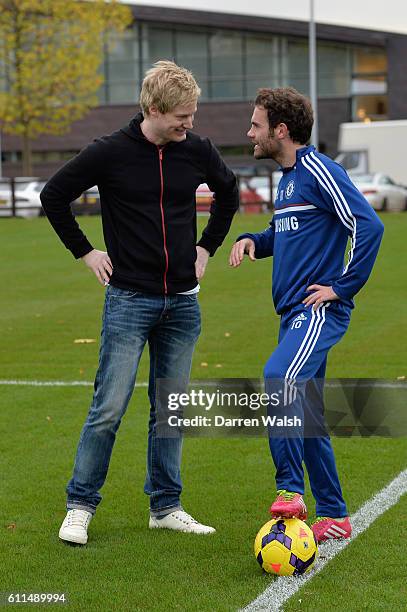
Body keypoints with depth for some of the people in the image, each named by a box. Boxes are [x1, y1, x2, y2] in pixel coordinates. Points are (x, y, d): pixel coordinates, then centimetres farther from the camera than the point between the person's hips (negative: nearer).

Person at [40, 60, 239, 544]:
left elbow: (229, 193, 22)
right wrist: (85, 252, 0)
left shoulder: (197, 151, 2)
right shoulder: (110, 153, -9)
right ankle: (80, 505, 7)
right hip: (129, 300, -4)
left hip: (182, 302, 4)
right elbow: (53, 196, 2)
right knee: (109, 408, -6)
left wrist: (207, 246, 14)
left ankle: (165, 507, 19)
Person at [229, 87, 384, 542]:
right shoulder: (288, 176, 17)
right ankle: (333, 517, 18)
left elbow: (368, 226, -19)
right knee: (306, 417, 10)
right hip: (293, 312, 10)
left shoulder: (318, 171, -11)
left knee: (280, 376, -32)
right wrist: (251, 241, 11)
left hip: (320, 311, -10)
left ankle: (290, 489, -27)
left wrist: (342, 287, -16)